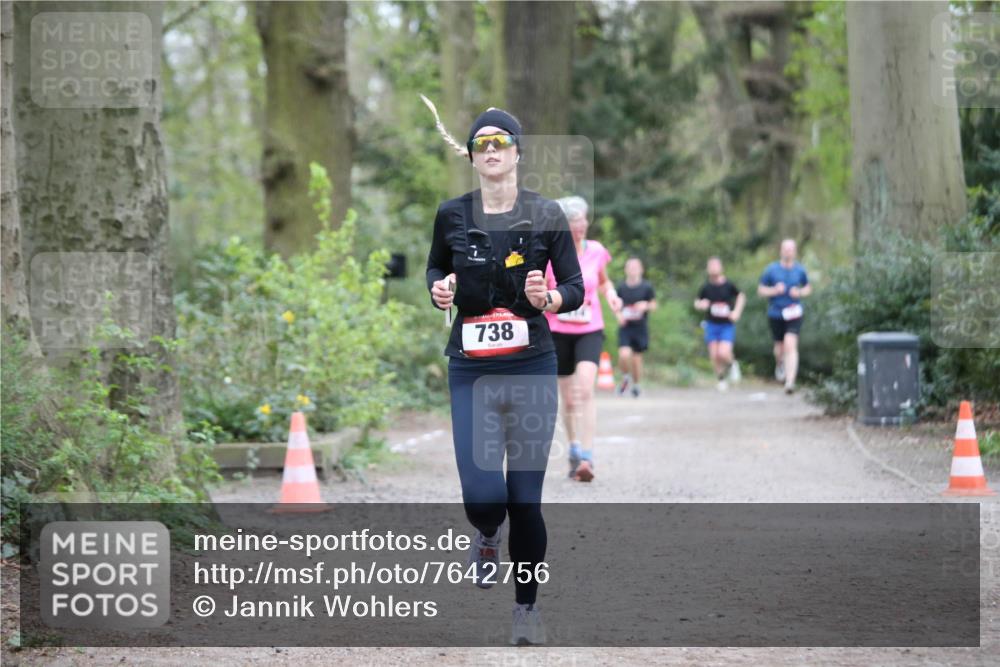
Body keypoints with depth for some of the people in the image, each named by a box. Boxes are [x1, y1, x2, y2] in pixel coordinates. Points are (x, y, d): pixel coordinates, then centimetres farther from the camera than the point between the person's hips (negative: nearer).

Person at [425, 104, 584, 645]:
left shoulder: (546, 215, -3)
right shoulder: (452, 215, 0)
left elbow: (576, 288, 2)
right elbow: (435, 268, 18)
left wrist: (550, 299, -19)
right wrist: (438, 289, -4)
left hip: (532, 369, 0)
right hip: (471, 372, 0)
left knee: (525, 501, 1)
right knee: (482, 496, -13)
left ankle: (527, 609, 22)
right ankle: (487, 537, 25)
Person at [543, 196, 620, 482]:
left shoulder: (596, 251, 0)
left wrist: (610, 293, -1)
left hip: (590, 330, 0)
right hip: (558, 331, 0)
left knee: (585, 389, -21)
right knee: (568, 399, 8)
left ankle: (586, 458, -24)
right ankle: (574, 450, 31)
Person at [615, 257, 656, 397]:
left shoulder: (646, 287, -1)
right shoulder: (621, 287, 3)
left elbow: (654, 304, 7)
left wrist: (645, 306, -14)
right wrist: (619, 315, -6)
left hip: (640, 328, 0)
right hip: (625, 327, 0)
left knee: (637, 358, 5)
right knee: (624, 355, -17)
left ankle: (636, 385, 28)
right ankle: (625, 377, 12)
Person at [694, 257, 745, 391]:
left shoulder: (728, 285, -6)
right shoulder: (706, 287, -1)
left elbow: (741, 296, 11)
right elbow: (697, 302, 12)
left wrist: (737, 311, -1)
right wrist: (701, 305, -11)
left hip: (727, 325, -2)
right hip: (712, 325, 2)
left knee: (723, 353, -18)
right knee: (714, 356, 0)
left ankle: (732, 364, 16)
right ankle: (721, 379, 22)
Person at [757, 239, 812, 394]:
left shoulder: (800, 270, 2)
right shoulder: (771, 270, -2)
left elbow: (808, 288, 16)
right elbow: (761, 290, 3)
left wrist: (800, 292, -7)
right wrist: (775, 290, -15)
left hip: (794, 313, -1)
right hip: (775, 314, 1)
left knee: (790, 345, -18)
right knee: (779, 346, 14)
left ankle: (790, 381, -22)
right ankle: (779, 365, 50)